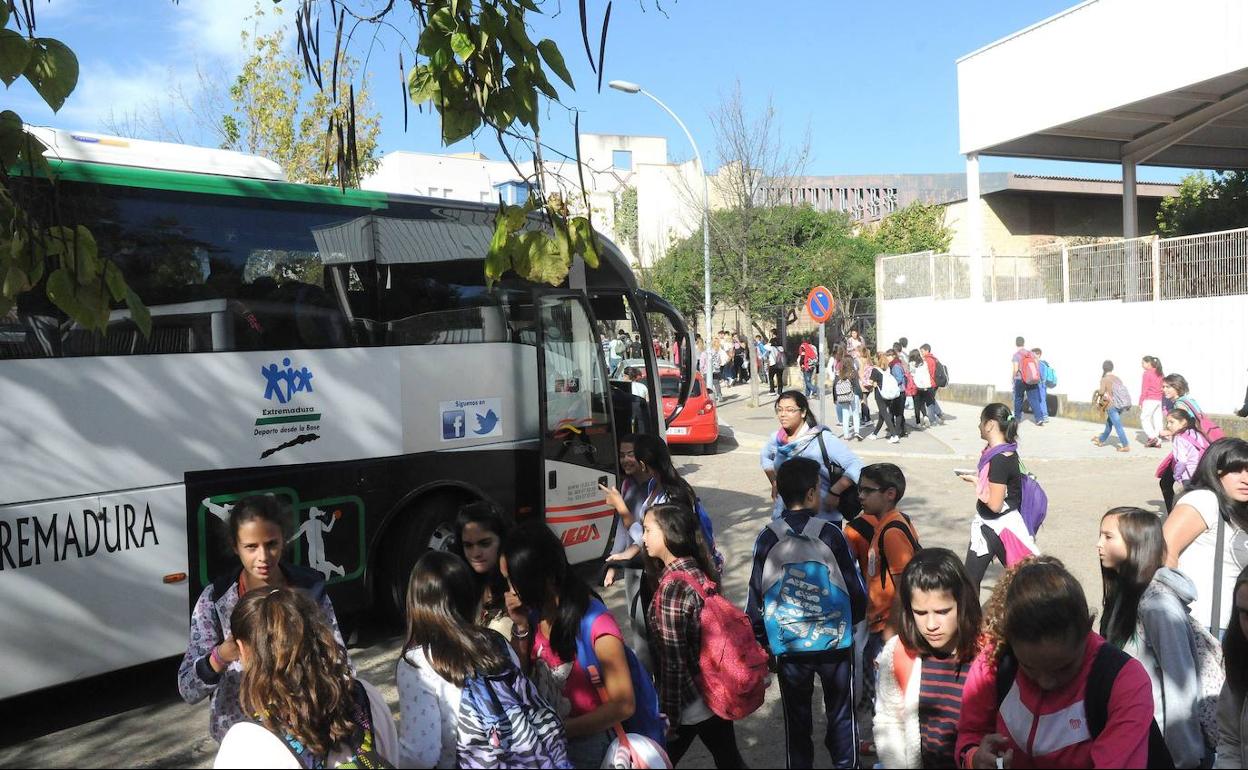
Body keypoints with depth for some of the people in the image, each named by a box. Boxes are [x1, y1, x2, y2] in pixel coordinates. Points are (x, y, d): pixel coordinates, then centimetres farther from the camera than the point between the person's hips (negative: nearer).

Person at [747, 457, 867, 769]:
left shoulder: (766, 538, -9)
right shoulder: (830, 533, -12)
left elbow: (756, 597, -4)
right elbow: (857, 589, -5)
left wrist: (760, 643, 10)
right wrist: (854, 624, 16)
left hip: (788, 647, 1)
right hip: (836, 641, -1)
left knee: (796, 720, 15)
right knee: (841, 715, 16)